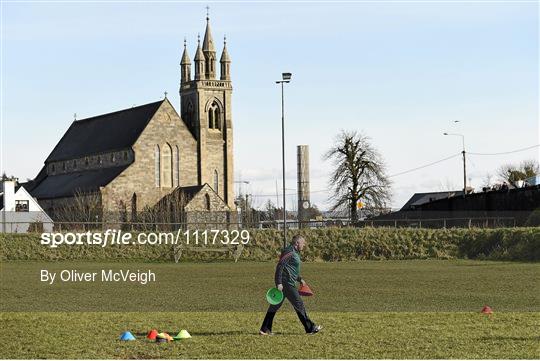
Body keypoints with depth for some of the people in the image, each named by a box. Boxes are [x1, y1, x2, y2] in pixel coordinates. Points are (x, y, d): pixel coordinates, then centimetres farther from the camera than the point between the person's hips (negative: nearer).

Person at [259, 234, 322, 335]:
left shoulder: (295, 253, 19)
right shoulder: (289, 252, -14)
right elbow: (280, 266, -20)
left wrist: (300, 279, 28)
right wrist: (279, 283, -24)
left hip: (287, 283, 10)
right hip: (286, 283, -10)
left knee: (275, 306, 8)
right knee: (299, 305, -2)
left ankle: (265, 330, 9)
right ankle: (310, 328, 6)